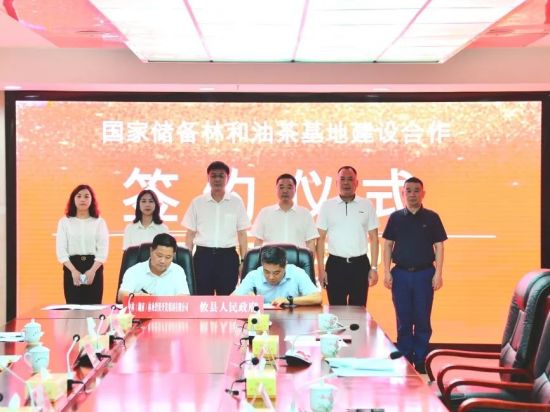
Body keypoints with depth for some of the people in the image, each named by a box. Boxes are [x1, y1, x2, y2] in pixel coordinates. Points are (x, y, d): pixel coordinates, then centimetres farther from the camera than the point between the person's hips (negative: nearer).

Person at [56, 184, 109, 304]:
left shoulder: (99, 222, 7)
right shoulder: (64, 222, 7)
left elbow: (103, 250, 0)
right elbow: (61, 250, 0)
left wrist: (92, 270, -15)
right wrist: (73, 270, -14)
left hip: (94, 268, 0)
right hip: (71, 268, 0)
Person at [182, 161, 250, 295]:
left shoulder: (236, 202, 4)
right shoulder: (197, 202, 5)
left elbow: (242, 234, 7)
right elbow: (190, 234, 9)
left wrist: (244, 261, 2)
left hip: (228, 256, 0)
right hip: (203, 255, 0)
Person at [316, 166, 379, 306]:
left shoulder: (367, 205, 5)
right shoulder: (327, 206, 3)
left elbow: (374, 238, 6)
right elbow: (321, 239, 4)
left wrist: (374, 268, 0)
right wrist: (320, 269, -2)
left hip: (360, 264, 0)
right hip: (335, 264, 0)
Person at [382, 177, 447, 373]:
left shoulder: (432, 218, 2)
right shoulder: (395, 217, 6)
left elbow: (439, 246, 2)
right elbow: (388, 245, 7)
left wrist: (438, 273, -5)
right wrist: (387, 272, 0)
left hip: (424, 274, -1)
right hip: (401, 274, 1)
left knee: (422, 320, 2)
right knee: (403, 320, 6)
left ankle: (420, 361, 10)